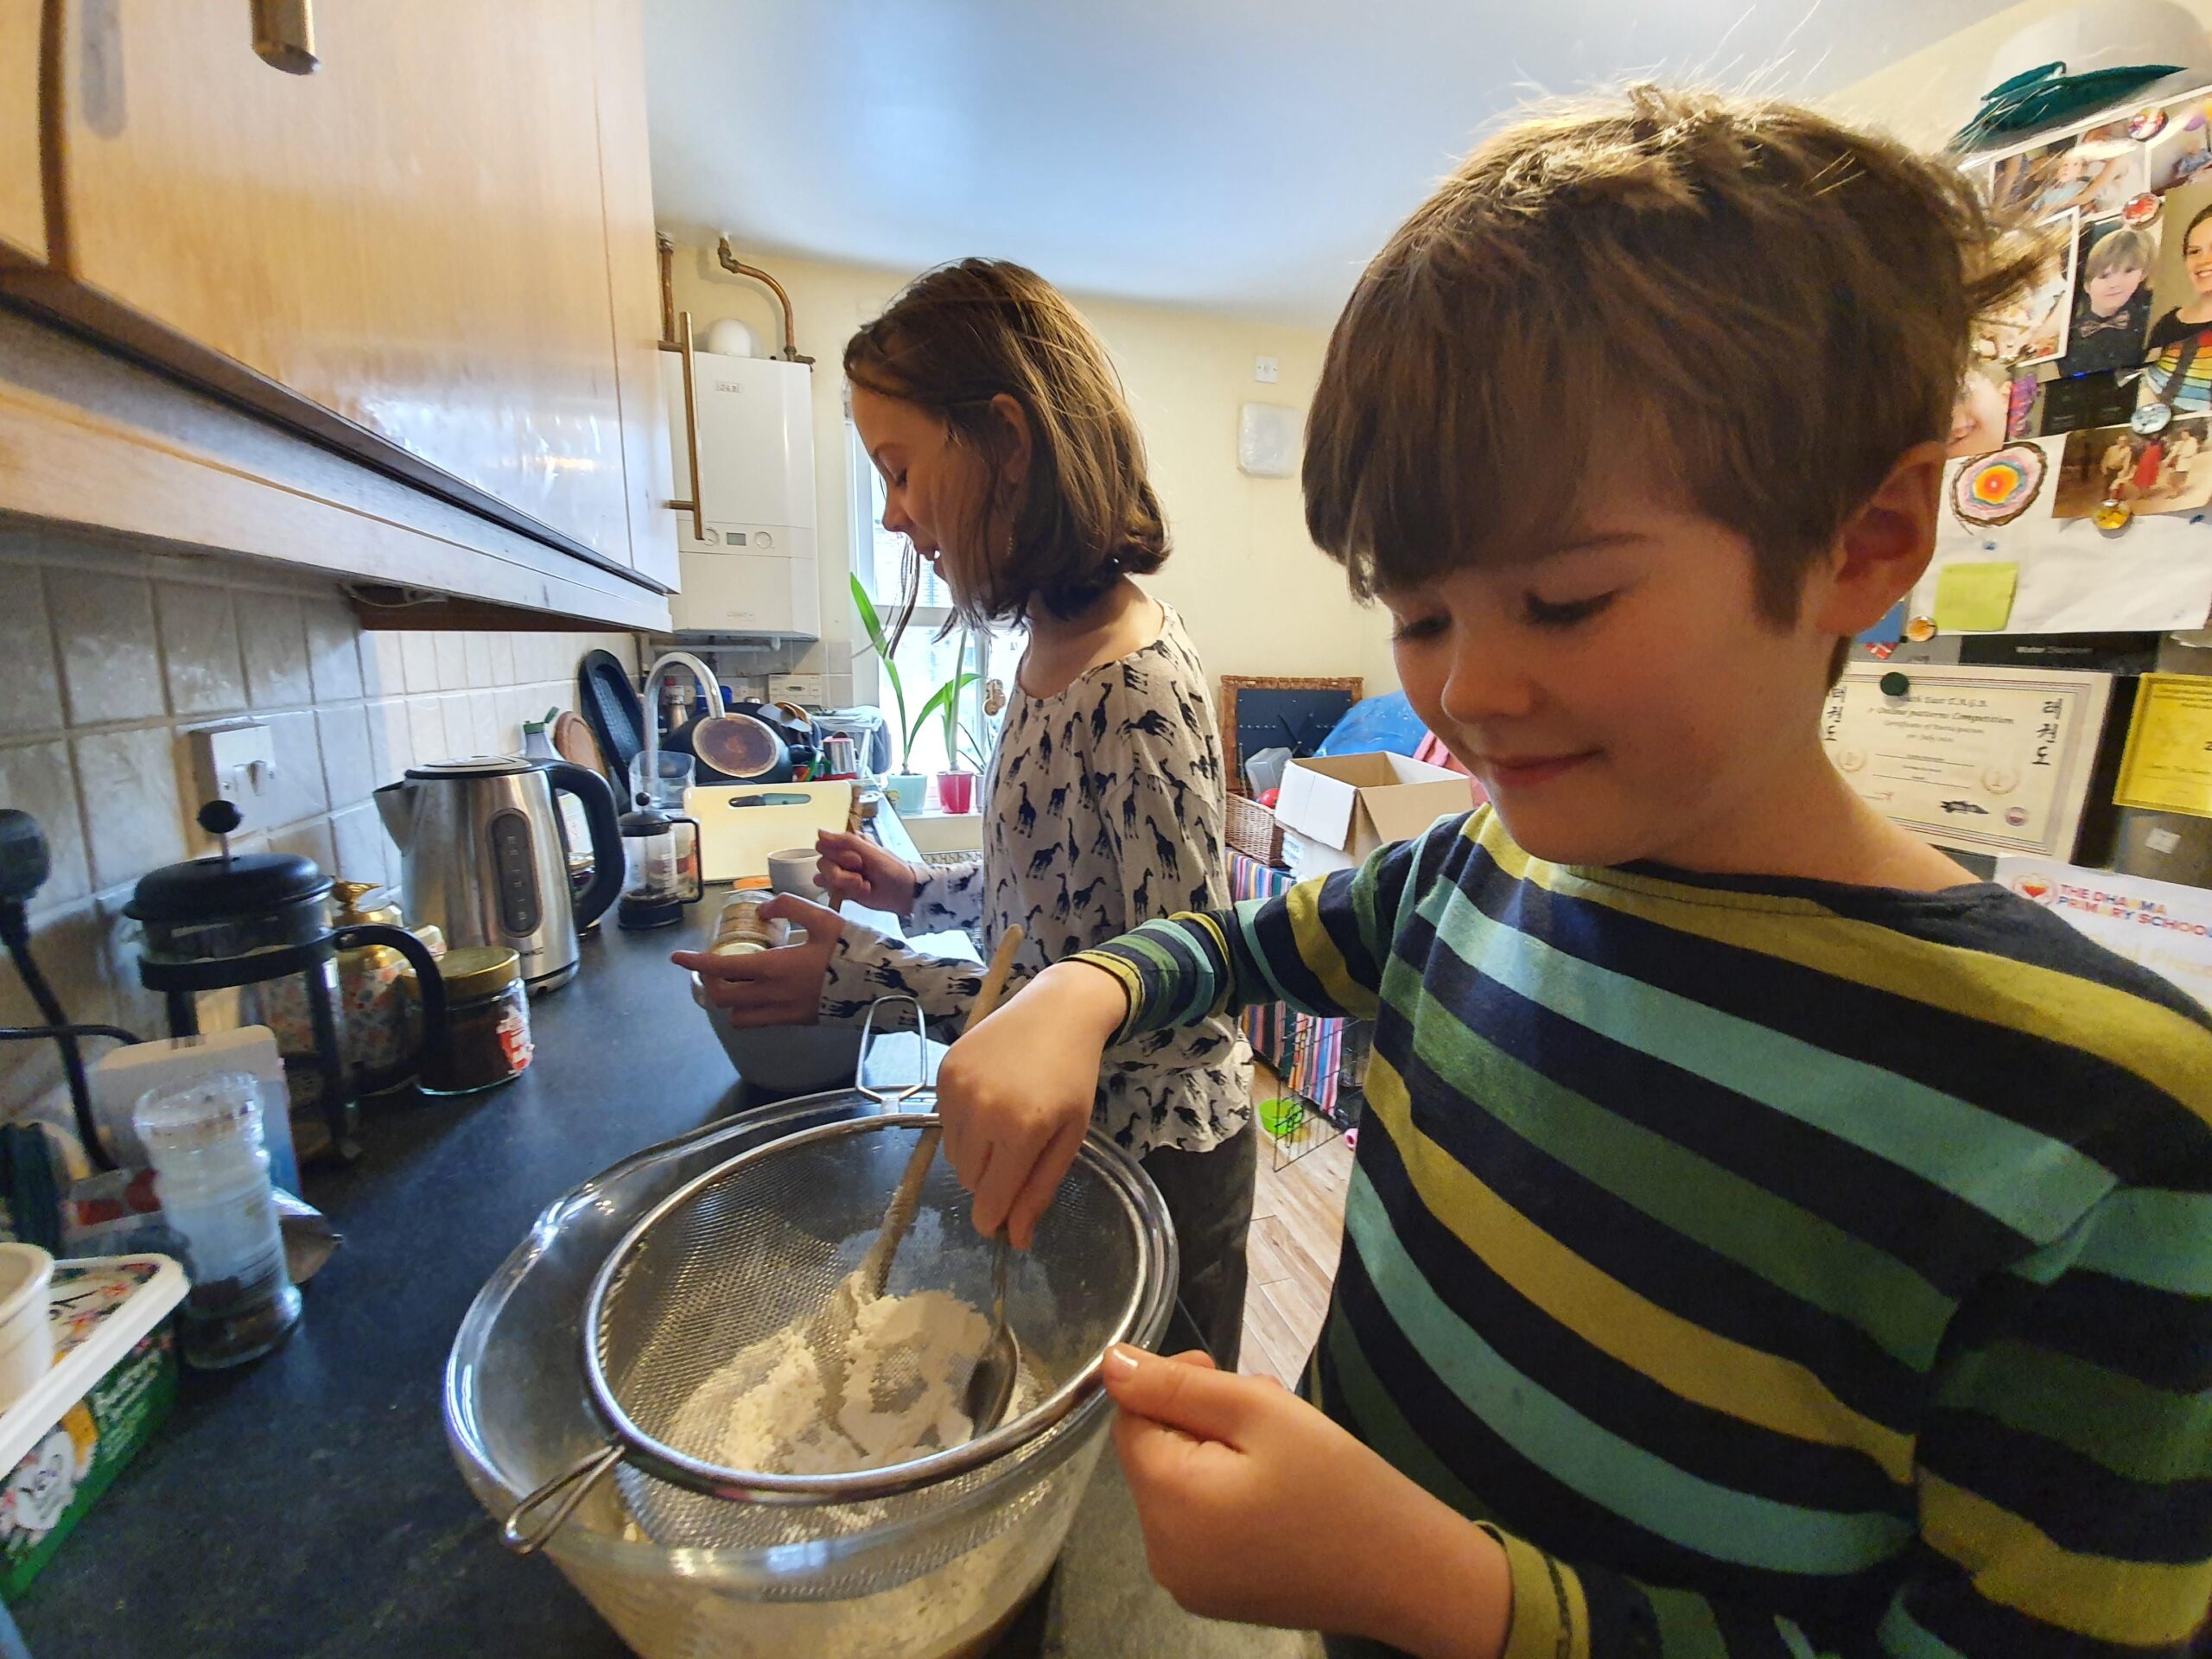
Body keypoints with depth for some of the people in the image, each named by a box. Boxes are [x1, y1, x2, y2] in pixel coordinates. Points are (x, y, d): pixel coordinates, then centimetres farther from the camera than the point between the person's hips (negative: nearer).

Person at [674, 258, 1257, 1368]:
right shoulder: (1055, 652, 0)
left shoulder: (1133, 689, -28)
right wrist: (922, 893, 4)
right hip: (1072, 1130, 8)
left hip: (1152, 1149, -8)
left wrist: (877, 980, -24)